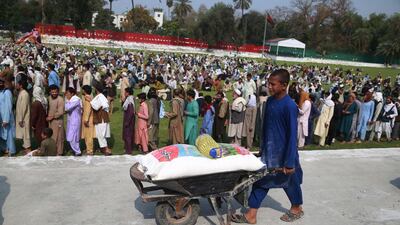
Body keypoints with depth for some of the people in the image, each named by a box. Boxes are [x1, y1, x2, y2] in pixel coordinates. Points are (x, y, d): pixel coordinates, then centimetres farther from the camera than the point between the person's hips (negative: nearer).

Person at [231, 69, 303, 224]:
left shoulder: (290, 106, -21)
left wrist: (289, 162, -20)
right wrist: (263, 147, 17)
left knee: (290, 181, 14)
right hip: (268, 152, 7)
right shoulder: (270, 100, 2)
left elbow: (292, 135, -20)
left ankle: (297, 209, 40)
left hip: (283, 154, -6)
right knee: (261, 179, 8)